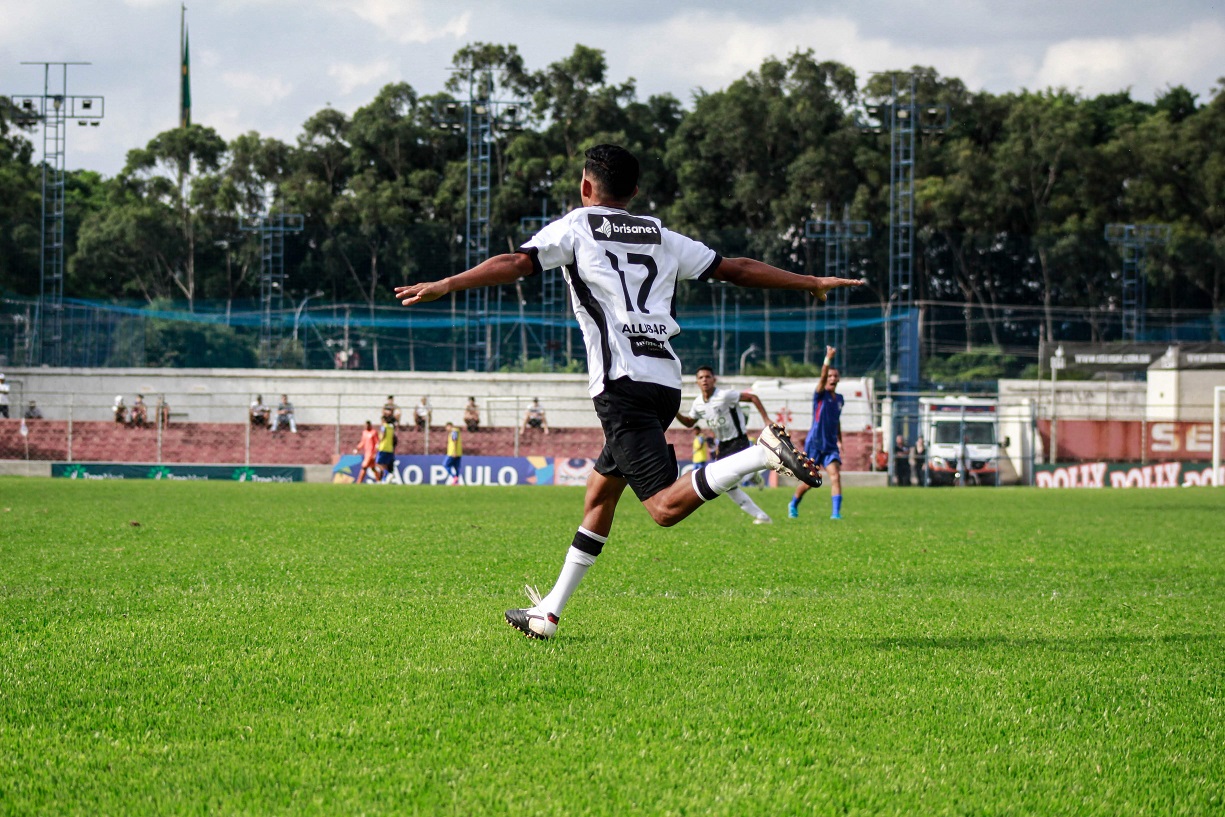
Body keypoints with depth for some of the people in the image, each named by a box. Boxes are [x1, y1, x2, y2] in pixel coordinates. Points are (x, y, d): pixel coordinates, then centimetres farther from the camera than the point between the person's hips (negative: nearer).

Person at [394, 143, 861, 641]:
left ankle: (764, 452, -34)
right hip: (667, 381, 7)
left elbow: (516, 264, -5)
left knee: (666, 507, -15)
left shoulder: (577, 227, 9)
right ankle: (549, 613, 20)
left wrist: (442, 287, -4)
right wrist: (812, 284, 32)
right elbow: (737, 270, 22)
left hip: (622, 384, -7)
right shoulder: (662, 238, 22)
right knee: (601, 489, 17)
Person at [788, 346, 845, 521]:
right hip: (814, 444, -4)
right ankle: (793, 505, 30)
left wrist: (840, 441, 24)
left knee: (835, 476, -16)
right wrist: (828, 359, -41)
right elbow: (822, 378, -27)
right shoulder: (821, 395, -7)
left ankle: (836, 512, -19)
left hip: (831, 446, 4)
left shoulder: (839, 399, 10)